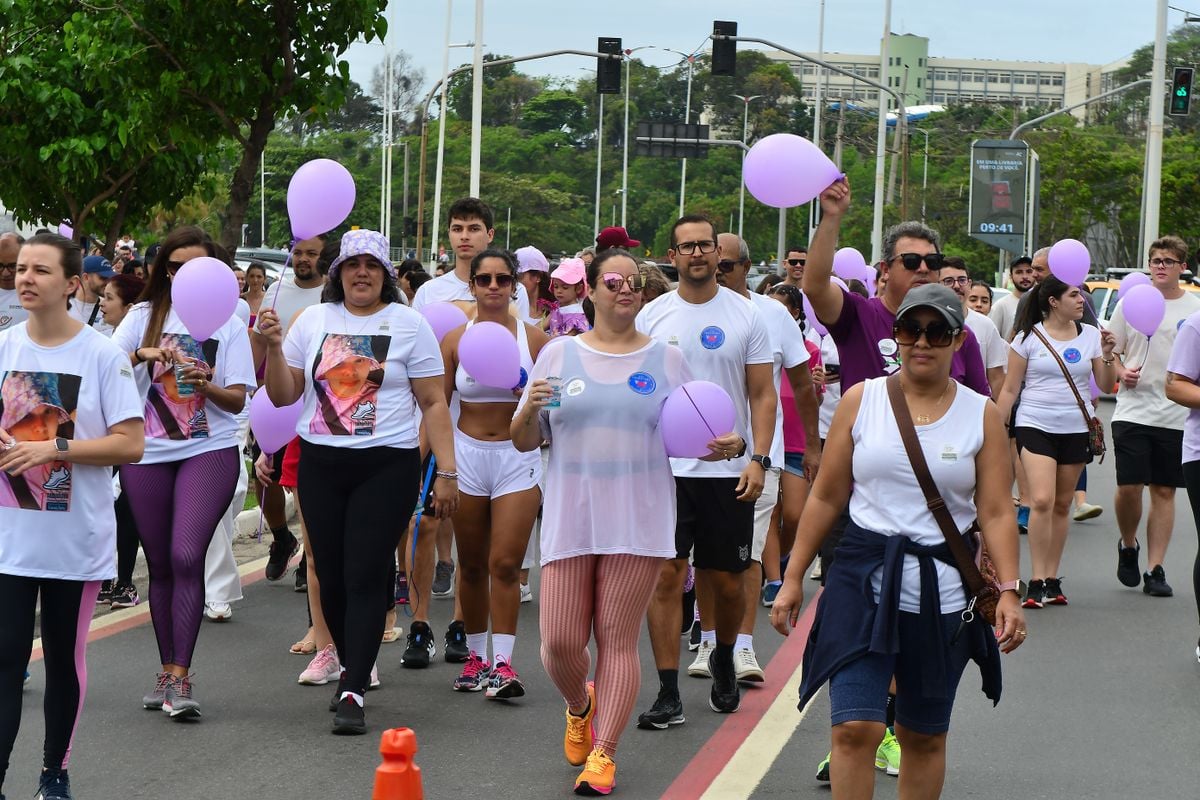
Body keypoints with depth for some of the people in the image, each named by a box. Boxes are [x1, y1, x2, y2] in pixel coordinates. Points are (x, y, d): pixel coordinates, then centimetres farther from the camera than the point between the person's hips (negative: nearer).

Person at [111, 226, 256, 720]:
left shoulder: (227, 324, 5)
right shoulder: (144, 316, 8)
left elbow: (238, 400, 2)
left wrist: (206, 386, -18)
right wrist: (143, 355, -20)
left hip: (209, 451, -2)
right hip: (148, 453, 2)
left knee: (186, 556, -17)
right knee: (160, 564, 8)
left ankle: (179, 676, -16)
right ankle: (168, 669, 21)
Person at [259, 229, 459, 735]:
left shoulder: (409, 324, 2)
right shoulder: (314, 320, 9)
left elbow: (433, 403, 1)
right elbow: (284, 396, 10)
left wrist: (446, 471, -5)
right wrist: (274, 348, -7)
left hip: (387, 465, -3)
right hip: (321, 464, 3)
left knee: (366, 576, -9)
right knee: (331, 574, 7)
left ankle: (354, 693, -11)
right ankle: (351, 667, 27)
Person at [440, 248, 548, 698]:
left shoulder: (534, 338, 1)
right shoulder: (455, 340, 2)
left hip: (518, 457, -1)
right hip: (466, 455, 1)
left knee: (505, 563, -9)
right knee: (472, 564, 8)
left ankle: (502, 663, -9)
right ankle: (475, 656, 21)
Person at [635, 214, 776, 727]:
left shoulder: (747, 316, 2)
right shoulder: (652, 317, 5)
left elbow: (763, 395, 2)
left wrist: (759, 459, -9)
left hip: (729, 470, 0)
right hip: (665, 468, 0)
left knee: (727, 580, 7)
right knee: (666, 575, -5)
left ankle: (723, 660, 36)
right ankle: (668, 693, -1)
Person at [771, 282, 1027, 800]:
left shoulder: (981, 416, 3)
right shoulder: (861, 400, 2)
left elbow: (996, 514, 0)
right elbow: (825, 497, 7)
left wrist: (1008, 591, -11)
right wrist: (793, 578, 6)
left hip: (942, 590, 1)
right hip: (864, 581, -1)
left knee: (925, 737, 10)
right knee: (854, 728, -14)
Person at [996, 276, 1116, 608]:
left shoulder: (1091, 335, 6)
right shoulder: (1029, 337, -2)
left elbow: (1106, 385, 8)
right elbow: (1010, 389, 2)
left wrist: (1107, 355, -9)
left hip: (1077, 429, 3)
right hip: (1035, 427, -3)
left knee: (1062, 505, 8)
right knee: (1042, 500, -16)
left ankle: (1052, 579, 16)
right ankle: (1037, 581, -13)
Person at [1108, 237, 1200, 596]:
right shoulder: (1131, 302, 6)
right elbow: (1109, 351, 13)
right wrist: (1121, 372, -7)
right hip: (1132, 412, 0)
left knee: (1164, 492, 3)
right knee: (1129, 487, -7)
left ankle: (1155, 569, 8)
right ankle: (1128, 546, 21)